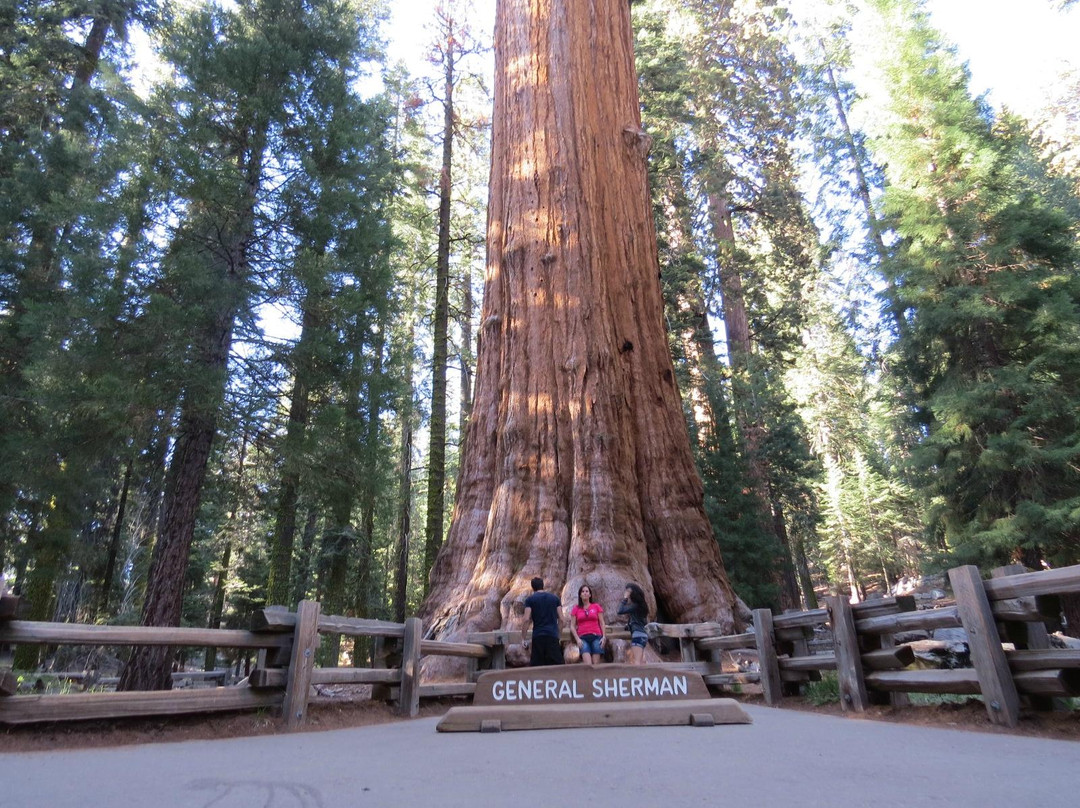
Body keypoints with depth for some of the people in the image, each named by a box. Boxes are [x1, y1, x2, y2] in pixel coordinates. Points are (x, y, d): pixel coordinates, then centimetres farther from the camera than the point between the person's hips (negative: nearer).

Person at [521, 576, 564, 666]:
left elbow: (527, 620, -5)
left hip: (538, 636, -1)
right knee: (556, 665, 1)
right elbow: (561, 619, 8)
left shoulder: (530, 599, 4)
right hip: (553, 636, 1)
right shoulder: (555, 598, 12)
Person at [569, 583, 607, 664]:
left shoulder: (596, 606, 12)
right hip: (583, 638, -1)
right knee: (588, 664, -17)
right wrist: (577, 639, -4)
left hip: (596, 637, 1)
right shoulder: (576, 609, 11)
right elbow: (572, 626, 9)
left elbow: (602, 623, 11)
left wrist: (603, 637, -1)